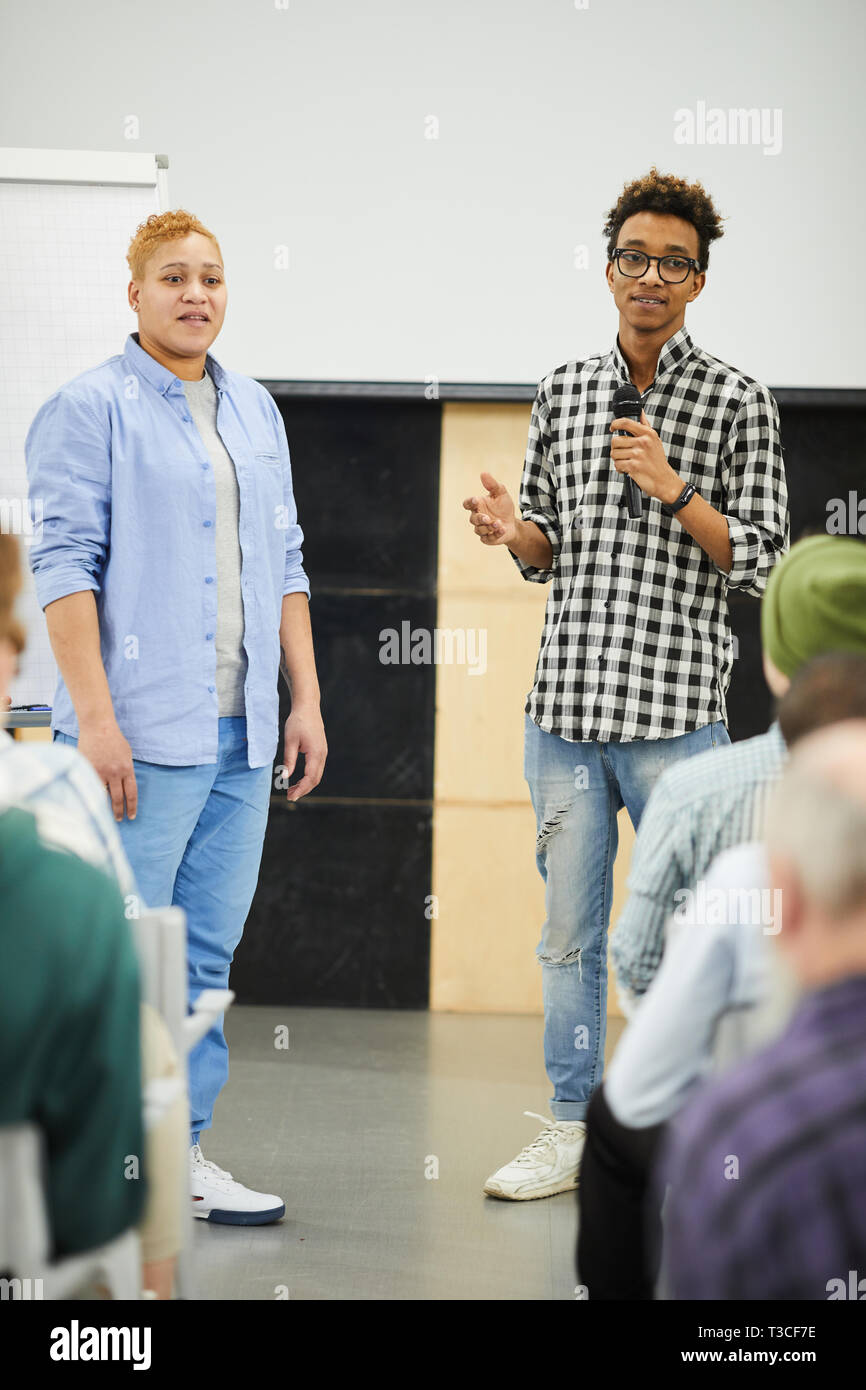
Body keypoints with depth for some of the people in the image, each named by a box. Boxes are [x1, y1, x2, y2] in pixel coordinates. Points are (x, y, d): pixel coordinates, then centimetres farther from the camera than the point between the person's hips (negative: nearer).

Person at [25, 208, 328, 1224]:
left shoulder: (255, 412, 18)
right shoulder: (89, 408, -3)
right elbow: (64, 565, -9)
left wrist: (306, 697, 13)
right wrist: (94, 718, -17)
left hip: (241, 738, 7)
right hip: (141, 733, -6)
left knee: (208, 953, 8)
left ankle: (179, 1151, 15)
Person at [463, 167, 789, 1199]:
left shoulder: (737, 403, 0)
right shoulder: (563, 393, 11)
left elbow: (758, 563, -3)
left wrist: (673, 490, -15)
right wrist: (511, 528, -5)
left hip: (674, 711, -4)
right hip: (565, 704, 4)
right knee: (571, 930, 9)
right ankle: (571, 1130, 19)